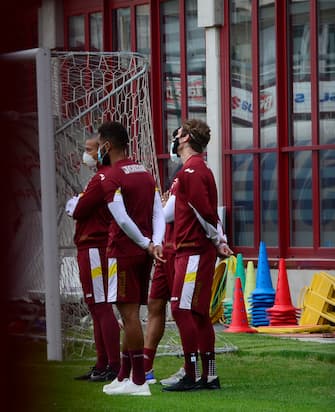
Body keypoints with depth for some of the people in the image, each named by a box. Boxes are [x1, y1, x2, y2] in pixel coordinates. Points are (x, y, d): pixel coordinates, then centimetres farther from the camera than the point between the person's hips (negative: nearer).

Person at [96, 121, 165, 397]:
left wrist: (147, 244, -8)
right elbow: (158, 213, 6)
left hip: (124, 252, -8)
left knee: (129, 313, -6)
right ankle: (124, 377, 20)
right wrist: (156, 243, -6)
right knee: (131, 314, 13)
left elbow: (123, 220, -18)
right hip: (144, 253, 8)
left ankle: (139, 381, -7)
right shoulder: (145, 173, 14)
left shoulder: (112, 178, -11)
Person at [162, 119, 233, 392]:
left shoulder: (191, 169, -14)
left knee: (182, 309, -11)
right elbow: (209, 212, 20)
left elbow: (204, 211, -19)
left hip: (194, 251, -10)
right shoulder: (198, 168, 20)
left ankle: (191, 376, -11)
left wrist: (217, 242, -8)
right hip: (195, 251, 10)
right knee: (199, 313, 11)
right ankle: (209, 377, 14)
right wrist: (220, 241, 12)